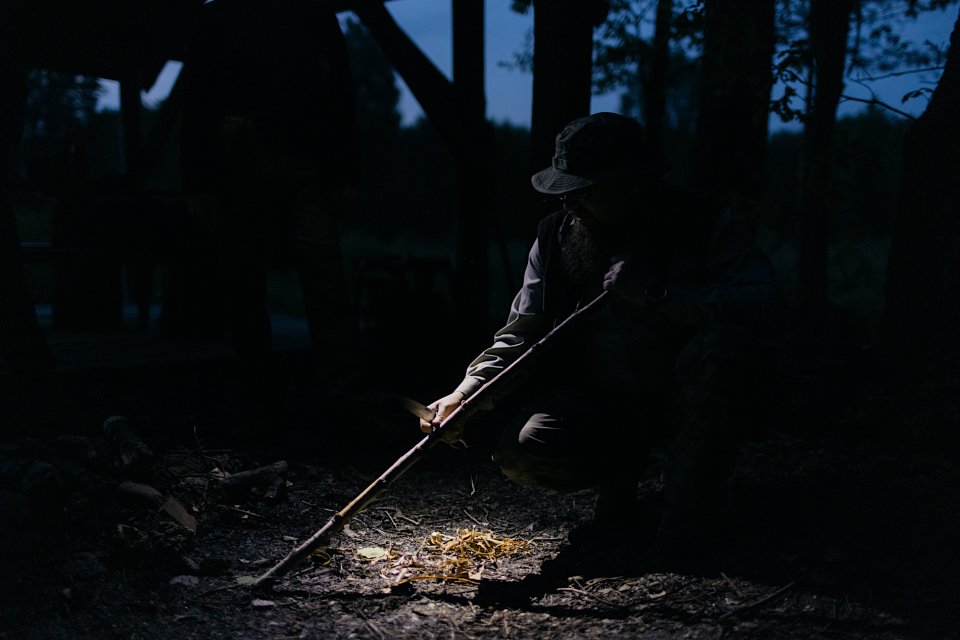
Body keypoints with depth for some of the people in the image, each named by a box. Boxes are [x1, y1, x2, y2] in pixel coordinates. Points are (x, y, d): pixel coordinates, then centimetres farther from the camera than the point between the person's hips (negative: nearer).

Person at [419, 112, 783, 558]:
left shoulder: (708, 226, -12)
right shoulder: (557, 237, -1)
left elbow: (764, 304, -27)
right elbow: (521, 334, 0)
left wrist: (658, 294, -33)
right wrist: (467, 392, -16)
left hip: (685, 401, -2)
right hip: (602, 401, 3)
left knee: (722, 349, -36)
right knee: (521, 450, -26)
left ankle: (690, 498, -8)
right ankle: (619, 478, 10)